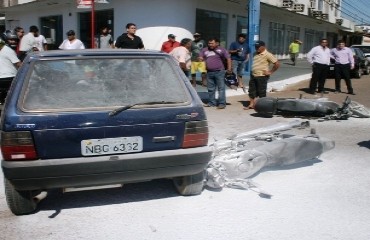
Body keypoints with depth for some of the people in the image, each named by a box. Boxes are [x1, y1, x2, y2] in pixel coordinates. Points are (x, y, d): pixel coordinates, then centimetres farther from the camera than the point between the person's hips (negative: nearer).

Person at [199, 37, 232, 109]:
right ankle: (212, 102, 23)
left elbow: (228, 58, -1)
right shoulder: (205, 50, 12)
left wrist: (229, 67, -11)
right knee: (210, 88, 12)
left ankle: (222, 103, -4)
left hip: (219, 72, -5)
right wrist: (201, 59, -9)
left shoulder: (222, 50, 0)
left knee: (221, 88, -5)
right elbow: (200, 57, 16)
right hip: (209, 72, 5)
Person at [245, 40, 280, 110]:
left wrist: (270, 72, -13)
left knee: (261, 92, 1)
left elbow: (277, 64, -15)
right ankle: (251, 104, 19)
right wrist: (252, 71, 14)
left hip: (262, 76, -8)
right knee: (251, 90, 10)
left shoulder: (267, 55, -13)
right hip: (253, 75, 8)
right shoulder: (256, 54, 10)